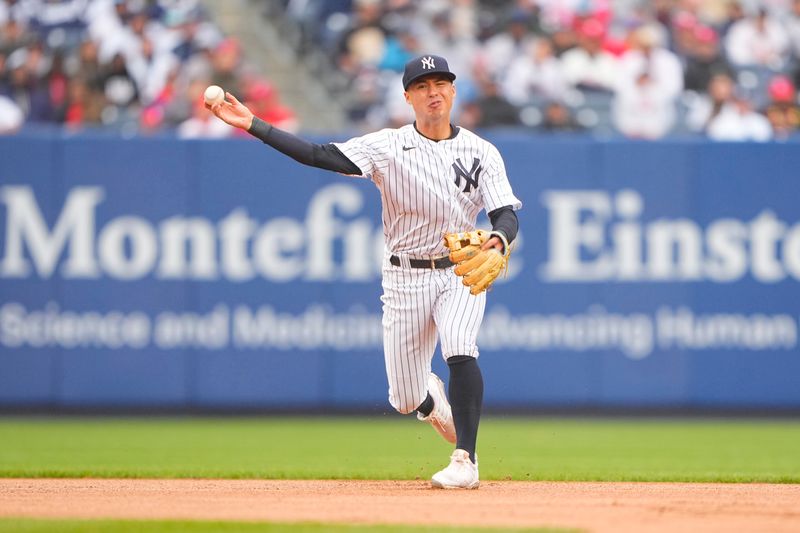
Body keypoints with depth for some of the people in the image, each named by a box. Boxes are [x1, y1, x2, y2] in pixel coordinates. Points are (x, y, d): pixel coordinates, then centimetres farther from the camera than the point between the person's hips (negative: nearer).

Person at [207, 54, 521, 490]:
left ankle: (465, 462, -26)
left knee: (460, 351, -31)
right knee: (405, 401, 2)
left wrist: (498, 239, -34)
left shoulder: (481, 152, -1)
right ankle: (432, 400, 41)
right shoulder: (388, 147, -6)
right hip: (405, 278, 1)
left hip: (461, 272, -1)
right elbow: (318, 155, -16)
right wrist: (251, 125, -26)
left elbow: (506, 214, -8)